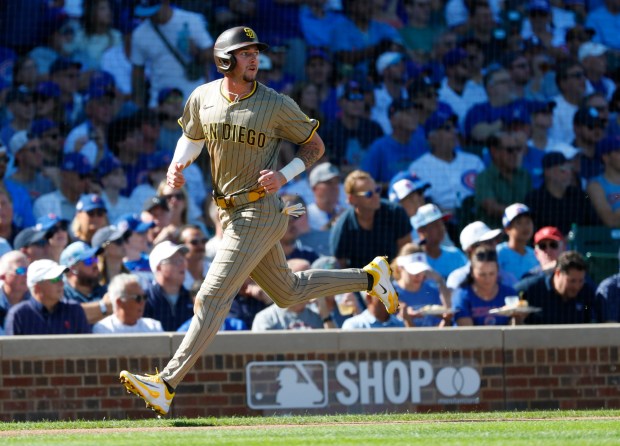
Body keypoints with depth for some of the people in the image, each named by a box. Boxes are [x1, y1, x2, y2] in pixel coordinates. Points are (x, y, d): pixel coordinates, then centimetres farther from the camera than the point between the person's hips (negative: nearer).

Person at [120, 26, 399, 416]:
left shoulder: (277, 105, -11)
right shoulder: (202, 98, 3)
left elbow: (316, 146, 1)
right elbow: (192, 137, 21)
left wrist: (285, 176, -16)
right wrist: (178, 165, -1)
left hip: (260, 211, -7)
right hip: (231, 213, 7)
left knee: (213, 298, -11)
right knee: (289, 292, 21)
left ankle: (167, 385, -14)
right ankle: (369, 277, 40)